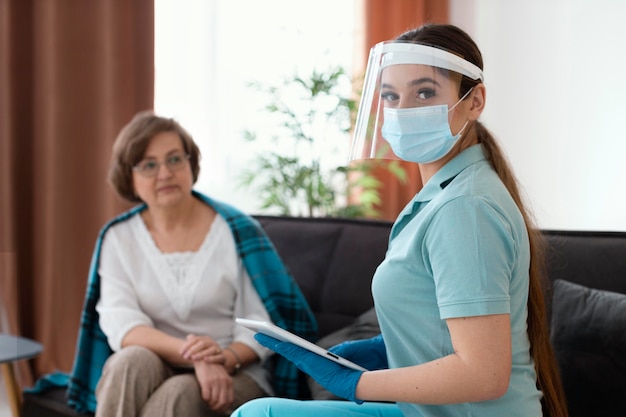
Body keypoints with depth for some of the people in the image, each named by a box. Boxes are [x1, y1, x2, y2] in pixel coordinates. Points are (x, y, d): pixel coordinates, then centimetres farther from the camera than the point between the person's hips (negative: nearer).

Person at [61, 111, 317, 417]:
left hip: (235, 376, -1)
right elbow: (121, 325, -10)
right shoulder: (118, 238, 4)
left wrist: (226, 357, -27)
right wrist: (191, 355, -27)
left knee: (181, 392, -34)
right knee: (133, 360, -32)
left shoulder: (237, 231, -1)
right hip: (154, 369, 2)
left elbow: (262, 323, -4)